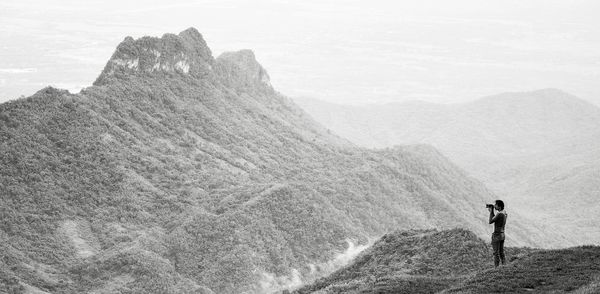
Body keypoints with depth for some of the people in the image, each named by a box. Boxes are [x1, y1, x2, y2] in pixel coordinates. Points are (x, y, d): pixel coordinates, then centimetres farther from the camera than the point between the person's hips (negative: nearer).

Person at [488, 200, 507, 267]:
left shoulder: (499, 214, -22)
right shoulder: (504, 213, 7)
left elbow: (490, 222, -18)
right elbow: (494, 219, 17)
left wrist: (491, 211, -11)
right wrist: (492, 212, 10)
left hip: (497, 235, -9)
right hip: (502, 234, 9)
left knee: (496, 253, -3)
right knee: (501, 253, 14)